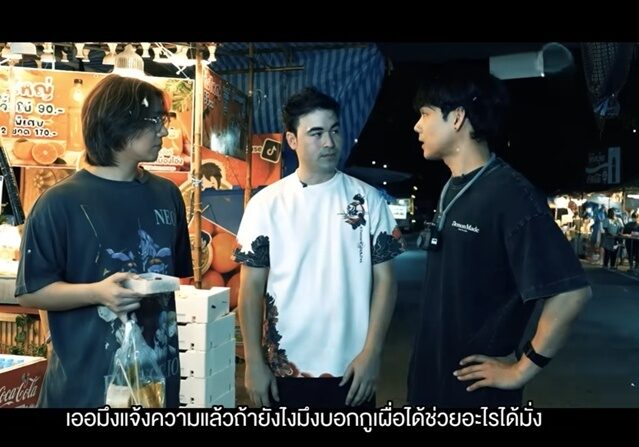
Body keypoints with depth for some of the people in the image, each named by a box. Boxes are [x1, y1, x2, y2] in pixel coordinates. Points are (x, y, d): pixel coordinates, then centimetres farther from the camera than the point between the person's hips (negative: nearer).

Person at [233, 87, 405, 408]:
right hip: (285, 370, 0)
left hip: (351, 369, 1)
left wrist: (371, 353, -7)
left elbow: (384, 279, -1)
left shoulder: (368, 199, -1)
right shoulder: (266, 204, -4)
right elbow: (252, 287, -2)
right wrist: (254, 362, -4)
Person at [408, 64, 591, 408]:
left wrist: (520, 370, -16)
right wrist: (423, 363, 9)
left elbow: (571, 293, -23)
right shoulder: (451, 191, 6)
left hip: (476, 388, -7)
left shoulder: (509, 194, -19)